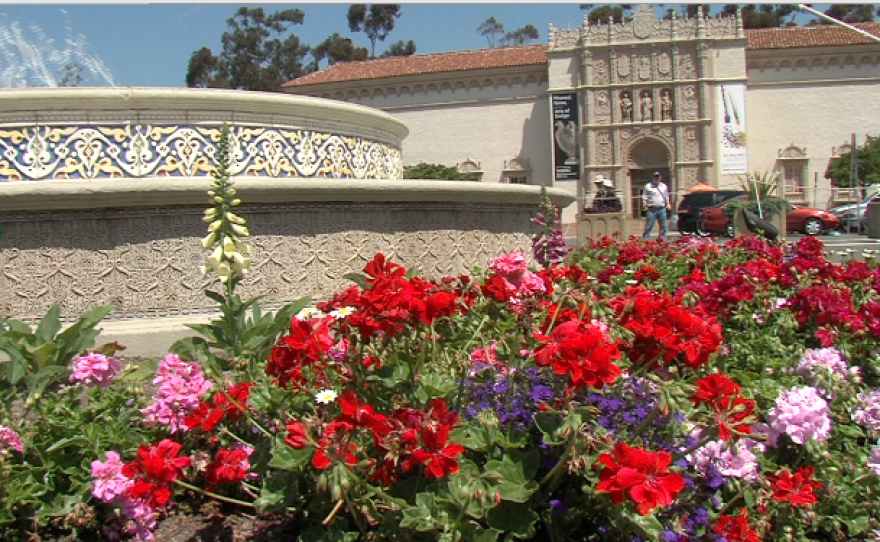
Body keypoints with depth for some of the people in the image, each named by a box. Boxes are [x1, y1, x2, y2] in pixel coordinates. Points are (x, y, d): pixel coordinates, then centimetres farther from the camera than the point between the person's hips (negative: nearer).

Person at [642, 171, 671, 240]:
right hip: (652, 209, -4)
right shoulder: (648, 186, 3)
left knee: (663, 226, 7)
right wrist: (645, 204, -12)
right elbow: (645, 197, 2)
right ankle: (645, 240, -5)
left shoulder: (664, 186, 14)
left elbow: (666, 197, 22)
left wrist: (668, 204, 10)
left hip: (662, 209, 4)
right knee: (648, 226, -6)